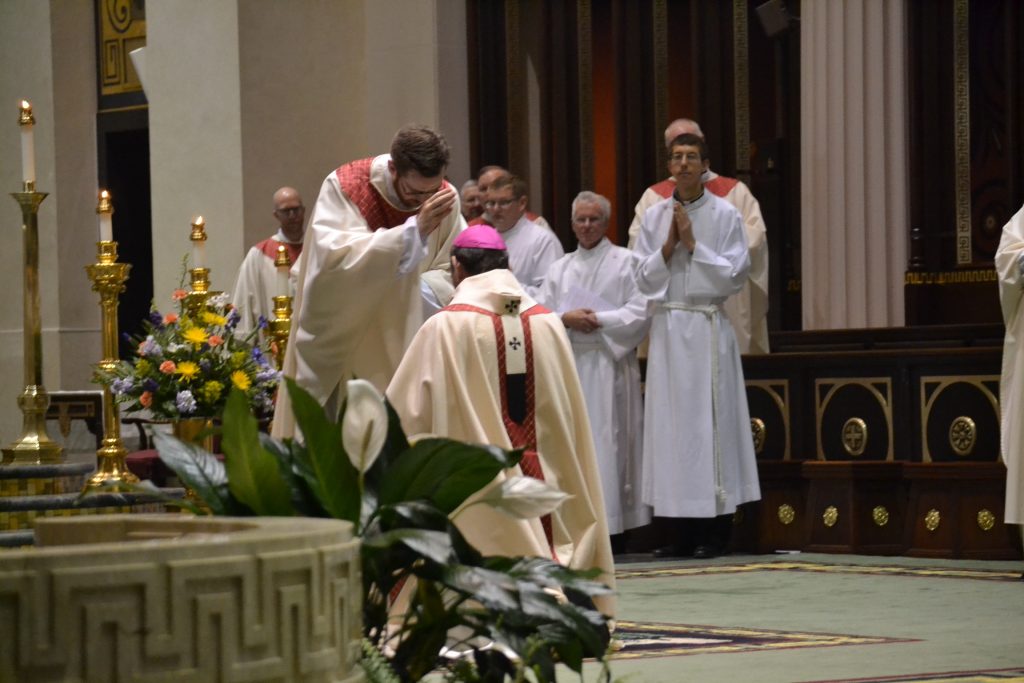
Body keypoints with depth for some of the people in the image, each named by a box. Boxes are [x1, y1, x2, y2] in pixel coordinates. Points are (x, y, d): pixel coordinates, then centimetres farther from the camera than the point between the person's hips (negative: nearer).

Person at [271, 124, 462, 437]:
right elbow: (334, 258, -31)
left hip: (401, 343, 4)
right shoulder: (343, 188, -17)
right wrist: (415, 230, -34)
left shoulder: (445, 200, -5)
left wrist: (420, 288, -22)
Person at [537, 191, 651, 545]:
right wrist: (567, 319, -10)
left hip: (608, 365, -4)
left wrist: (599, 320, -12)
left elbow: (639, 311, -4)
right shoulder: (559, 268, 18)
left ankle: (613, 526, -8)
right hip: (568, 365, 4)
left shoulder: (625, 262, 5)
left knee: (607, 443, -8)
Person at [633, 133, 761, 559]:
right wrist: (669, 245, -7)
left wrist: (692, 244, -10)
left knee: (710, 422, -5)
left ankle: (715, 530, -1)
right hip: (667, 328, 3)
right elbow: (644, 280, 7)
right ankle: (682, 531, 6)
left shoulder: (725, 216, 0)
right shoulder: (654, 216, 9)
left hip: (707, 330, -3)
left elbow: (734, 275, -6)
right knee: (671, 423, 2)